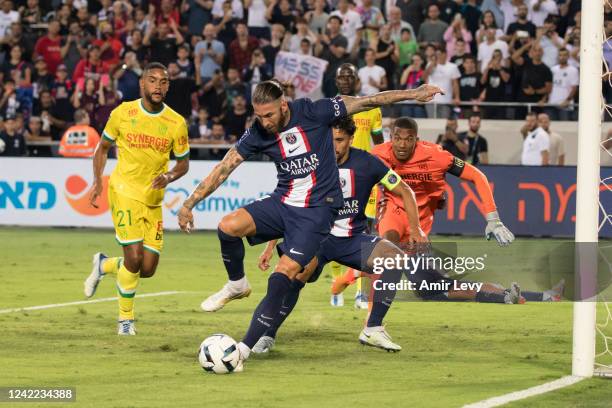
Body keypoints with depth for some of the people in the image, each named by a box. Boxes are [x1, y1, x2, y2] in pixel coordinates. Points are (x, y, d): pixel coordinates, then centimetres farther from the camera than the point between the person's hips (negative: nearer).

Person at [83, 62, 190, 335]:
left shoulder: (176, 123, -2)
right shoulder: (123, 113, -4)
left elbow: (183, 162, 8)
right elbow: (103, 147, 10)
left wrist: (169, 177, -13)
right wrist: (97, 181, -3)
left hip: (154, 199, 3)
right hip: (124, 191, -3)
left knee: (148, 269, 1)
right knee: (134, 259, -15)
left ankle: (104, 265, 32)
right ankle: (125, 319, 6)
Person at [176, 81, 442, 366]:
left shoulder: (313, 113, -14)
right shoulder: (258, 133, -4)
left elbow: (367, 102, -7)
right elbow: (223, 168, 0)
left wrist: (414, 94, -3)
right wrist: (189, 204, -3)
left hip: (317, 210, -4)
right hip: (282, 203, 4)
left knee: (283, 276, -18)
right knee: (228, 226, -22)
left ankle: (246, 347, -14)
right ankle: (236, 285, 6)